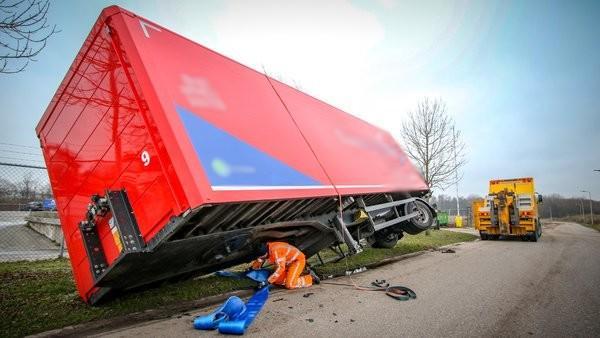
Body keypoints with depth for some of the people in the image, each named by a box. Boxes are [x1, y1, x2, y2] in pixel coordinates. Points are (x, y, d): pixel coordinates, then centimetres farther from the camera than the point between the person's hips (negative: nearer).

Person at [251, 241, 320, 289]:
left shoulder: (275, 251, -32)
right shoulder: (265, 250, -7)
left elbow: (280, 268, -34)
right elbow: (258, 262, 8)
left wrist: (269, 281, -32)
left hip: (298, 260, -9)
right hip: (287, 263, 9)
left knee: (290, 285, -20)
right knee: (277, 281, 2)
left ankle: (310, 278, -2)